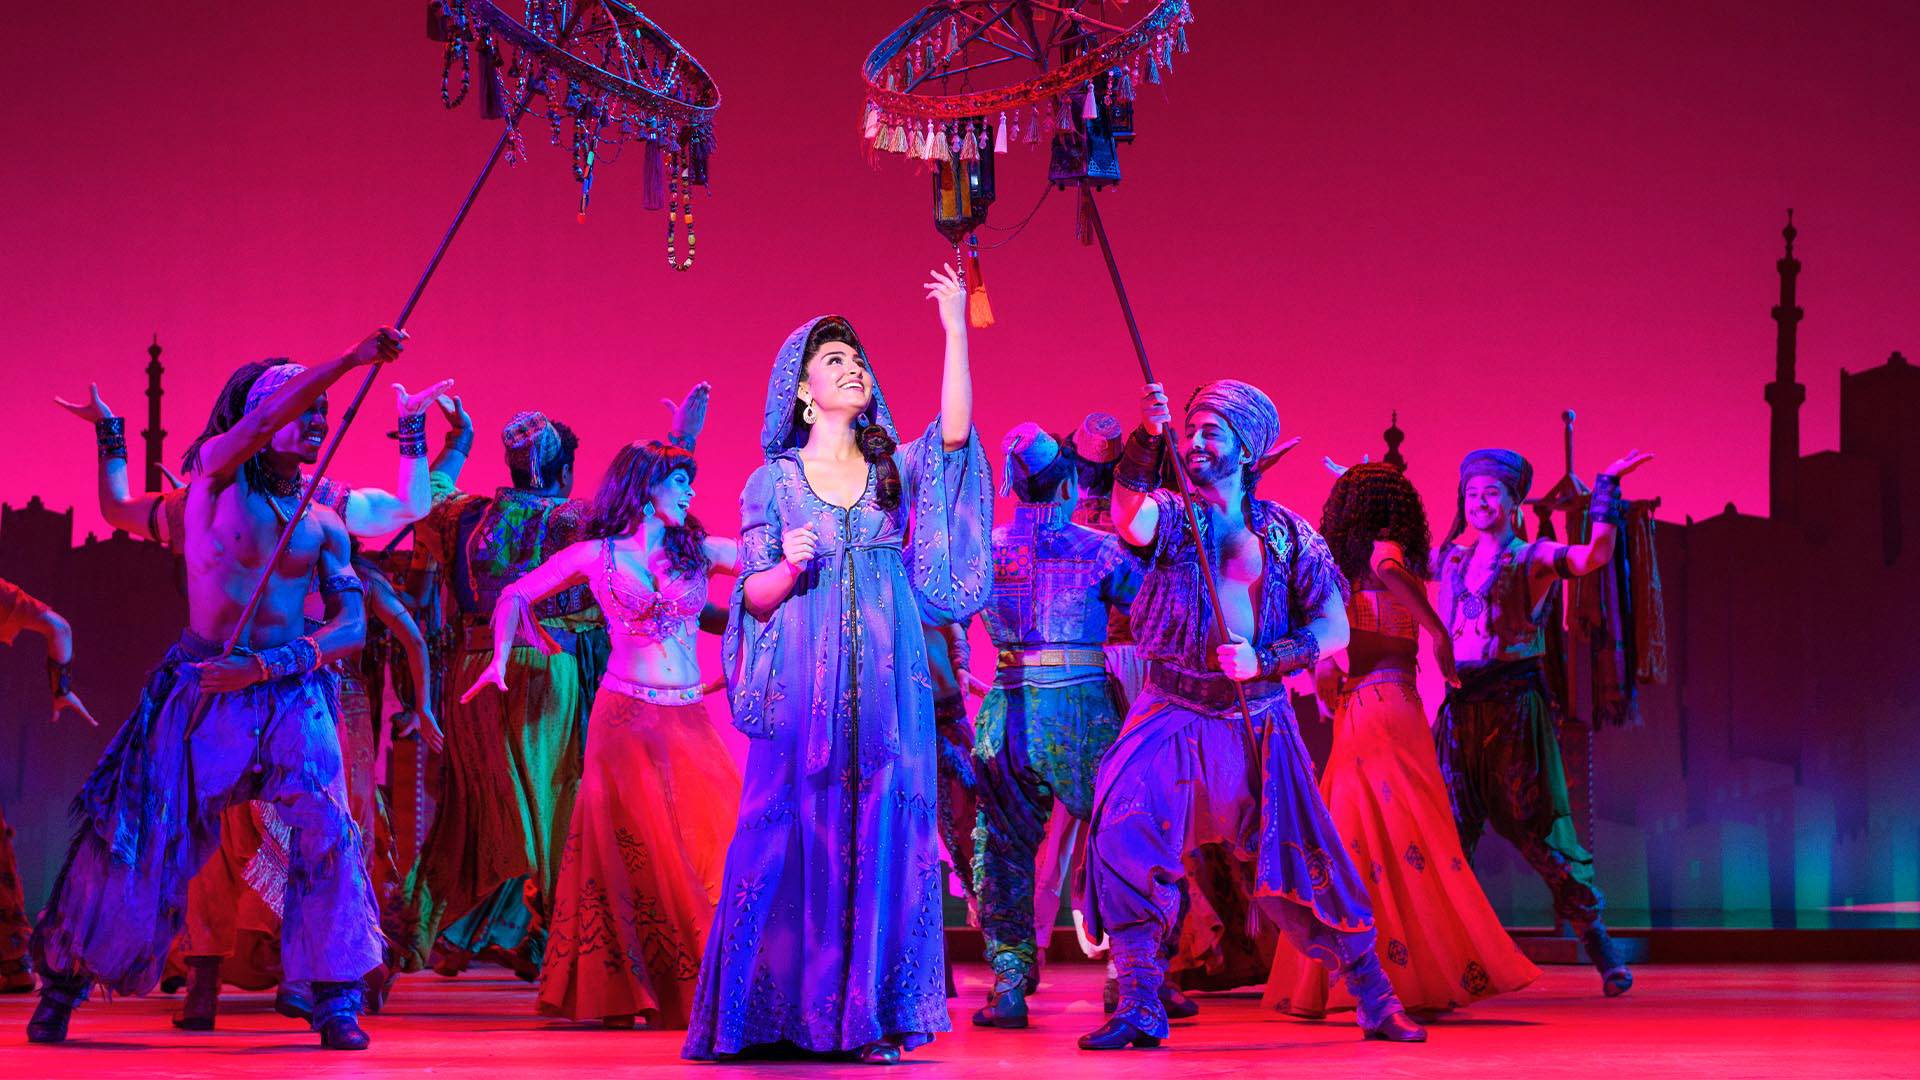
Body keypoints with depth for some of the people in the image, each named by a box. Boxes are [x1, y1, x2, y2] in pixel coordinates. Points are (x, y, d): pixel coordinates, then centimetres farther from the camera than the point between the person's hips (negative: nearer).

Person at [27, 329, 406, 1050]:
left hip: (290, 693, 2)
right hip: (201, 690, -2)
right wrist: (352, 359, -29)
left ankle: (337, 1003, -8)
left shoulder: (325, 526, 8)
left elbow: (351, 627, 1)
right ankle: (63, 981, 21)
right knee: (139, 837, 1)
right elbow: (262, 422, -21)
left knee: (325, 831, -15)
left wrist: (267, 665, -14)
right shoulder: (217, 473, 0)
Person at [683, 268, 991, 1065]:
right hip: (804, 686, -2)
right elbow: (755, 597, 5)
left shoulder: (896, 469, 11)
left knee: (880, 834, -2)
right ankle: (775, 1015, 2)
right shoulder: (771, 482, 7)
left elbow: (956, 429, -8)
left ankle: (864, 1017, 1)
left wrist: (955, 330, -14)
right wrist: (790, 564, -16)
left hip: (885, 685, 2)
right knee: (792, 833, -5)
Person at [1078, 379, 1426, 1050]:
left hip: (1257, 724, 0)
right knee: (1123, 838, -17)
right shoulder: (1171, 516, 1)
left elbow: (1335, 628, 1)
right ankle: (1139, 1008, -8)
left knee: (1301, 860, 2)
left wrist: (1264, 660, -15)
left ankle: (1376, 1001, 16)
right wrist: (1146, 439, -37)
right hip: (1172, 719, 0)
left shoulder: (1286, 533, 4)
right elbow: (1130, 518, -24)